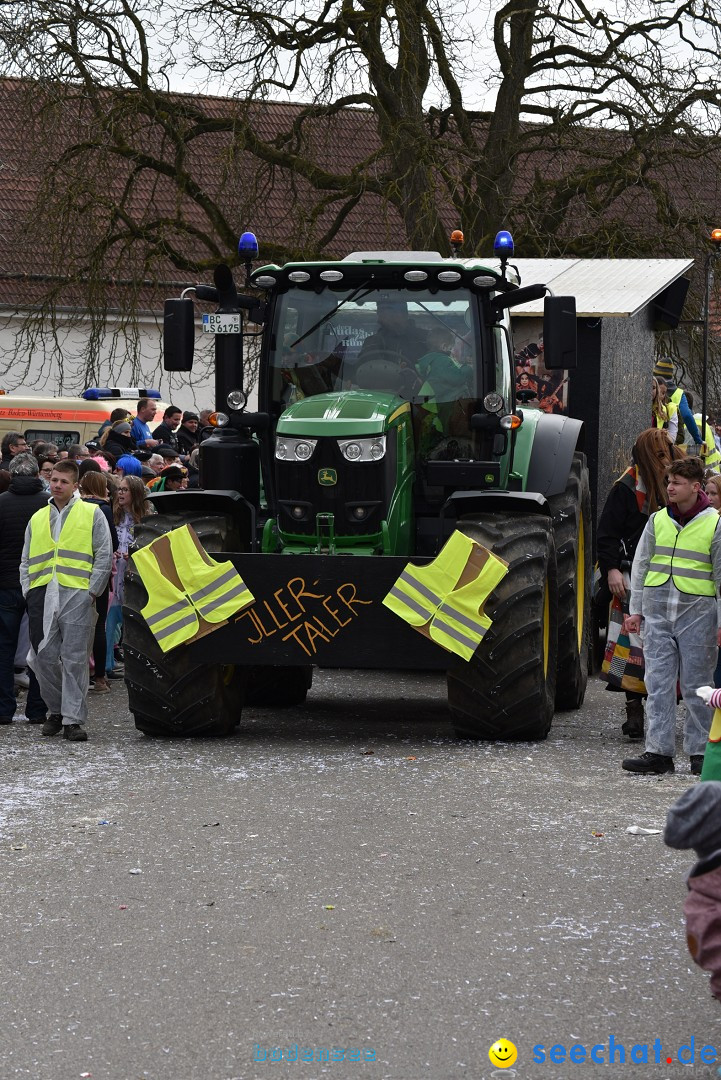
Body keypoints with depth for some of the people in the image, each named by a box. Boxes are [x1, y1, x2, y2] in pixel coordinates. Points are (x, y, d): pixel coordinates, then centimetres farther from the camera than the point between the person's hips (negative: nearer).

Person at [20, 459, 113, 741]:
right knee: (43, 657, 1)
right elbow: (26, 561, 21)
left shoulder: (91, 514, 7)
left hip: (77, 595, -4)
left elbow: (104, 556, 2)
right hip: (42, 595, 4)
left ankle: (73, 720, -3)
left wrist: (92, 591, -5)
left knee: (75, 660, -5)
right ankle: (56, 710, 18)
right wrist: (28, 591, 7)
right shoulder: (37, 519, 20)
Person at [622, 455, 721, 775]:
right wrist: (635, 610, 10)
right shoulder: (657, 520, 9)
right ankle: (658, 752, 0)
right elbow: (640, 566, 14)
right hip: (657, 613, 3)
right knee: (658, 683, -1)